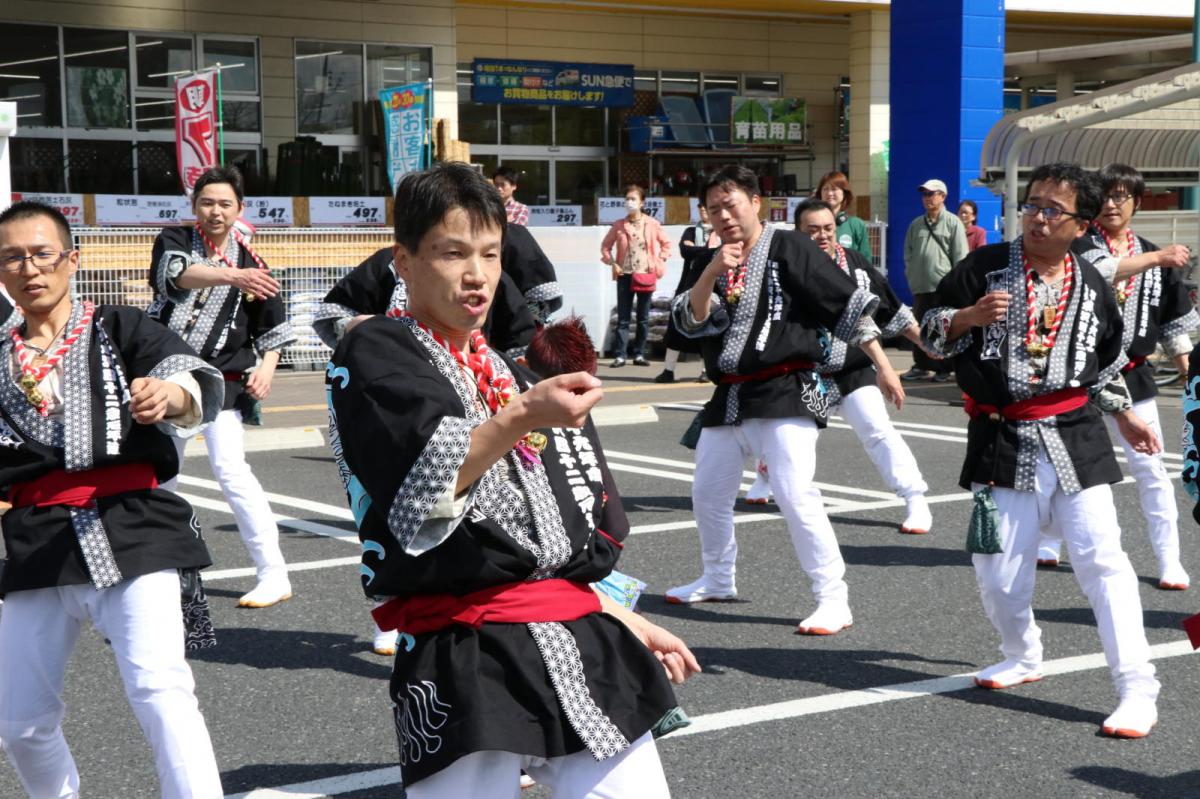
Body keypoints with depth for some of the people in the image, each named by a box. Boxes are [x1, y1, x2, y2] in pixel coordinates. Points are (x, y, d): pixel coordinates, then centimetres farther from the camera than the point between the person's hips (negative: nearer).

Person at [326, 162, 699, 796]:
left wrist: (624, 621, 15)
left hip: (583, 642, 6)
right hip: (465, 666, -6)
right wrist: (521, 419, -28)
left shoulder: (512, 375, 22)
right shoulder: (373, 357, 1)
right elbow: (422, 488, -16)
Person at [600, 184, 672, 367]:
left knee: (643, 318, 5)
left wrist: (659, 261, -1)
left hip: (645, 276, 0)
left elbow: (666, 243, 9)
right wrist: (611, 263, -2)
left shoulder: (652, 224, 1)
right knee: (622, 318, -2)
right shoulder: (619, 225, 2)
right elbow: (605, 245, 10)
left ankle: (639, 354, 11)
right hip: (625, 276, 0)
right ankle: (620, 355, -2)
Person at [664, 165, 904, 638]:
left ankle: (834, 600, -12)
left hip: (786, 393, -7)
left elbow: (848, 305, -8)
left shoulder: (788, 248, -7)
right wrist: (713, 273, -18)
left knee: (795, 495, -19)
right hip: (731, 397, 7)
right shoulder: (712, 264, 11)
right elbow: (690, 321, -3)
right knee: (708, 493, 17)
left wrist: (882, 366, -11)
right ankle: (718, 580, 38)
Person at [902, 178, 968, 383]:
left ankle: (944, 368, 5)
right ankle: (921, 365, 18)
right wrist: (910, 274, 4)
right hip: (920, 286, 5)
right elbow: (908, 253, 16)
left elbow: (960, 256, -5)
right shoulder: (916, 224, 14)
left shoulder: (953, 223, -1)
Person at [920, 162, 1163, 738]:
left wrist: (1125, 417, 23)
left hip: (1075, 437, 0)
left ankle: (1138, 692, -7)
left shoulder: (1091, 285, 7)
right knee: (998, 570, 4)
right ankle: (1022, 657, 34)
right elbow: (932, 331, 2)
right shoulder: (985, 267, -1)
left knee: (1102, 559, -9)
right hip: (1001, 441, 0)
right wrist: (969, 316, -17)